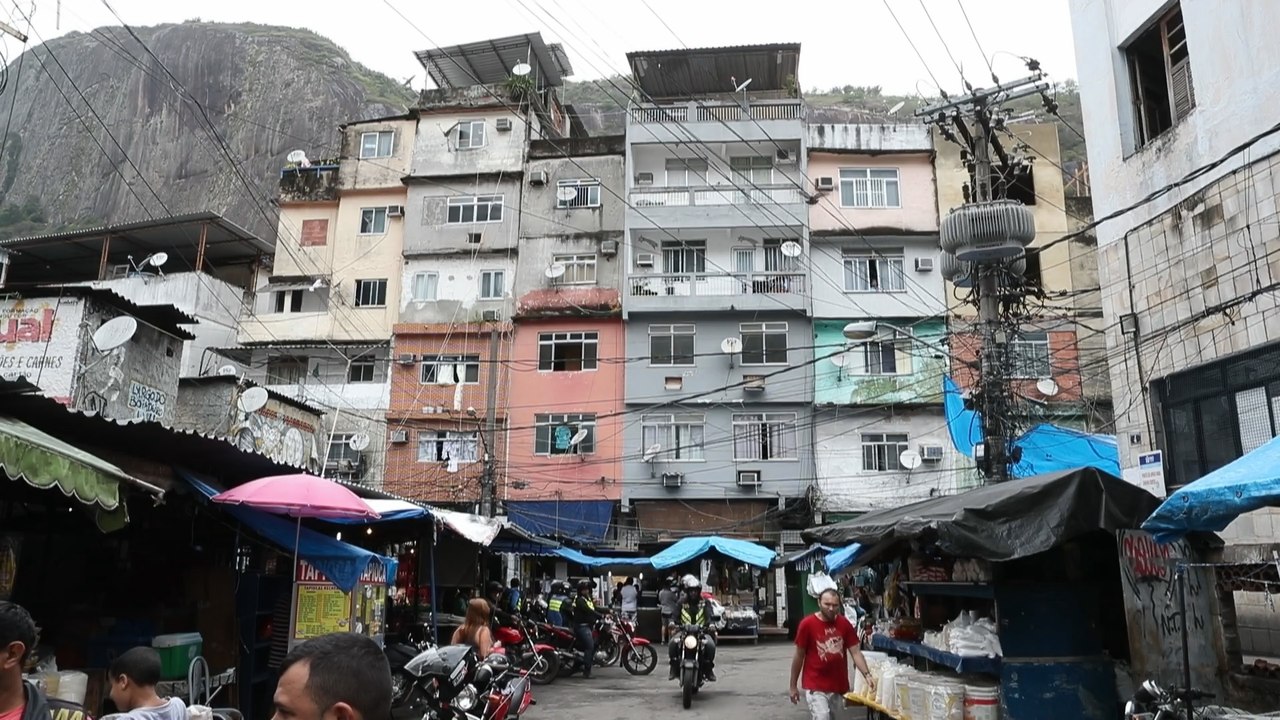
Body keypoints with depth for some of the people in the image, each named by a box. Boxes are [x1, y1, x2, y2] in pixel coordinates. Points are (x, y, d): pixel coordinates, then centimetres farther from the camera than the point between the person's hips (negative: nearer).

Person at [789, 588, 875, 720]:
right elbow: (799, 656, -3)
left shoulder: (845, 624, -2)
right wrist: (793, 686, 1)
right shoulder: (807, 624, -12)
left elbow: (856, 652, -1)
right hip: (816, 687, -4)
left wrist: (867, 674, -18)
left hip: (840, 686, 4)